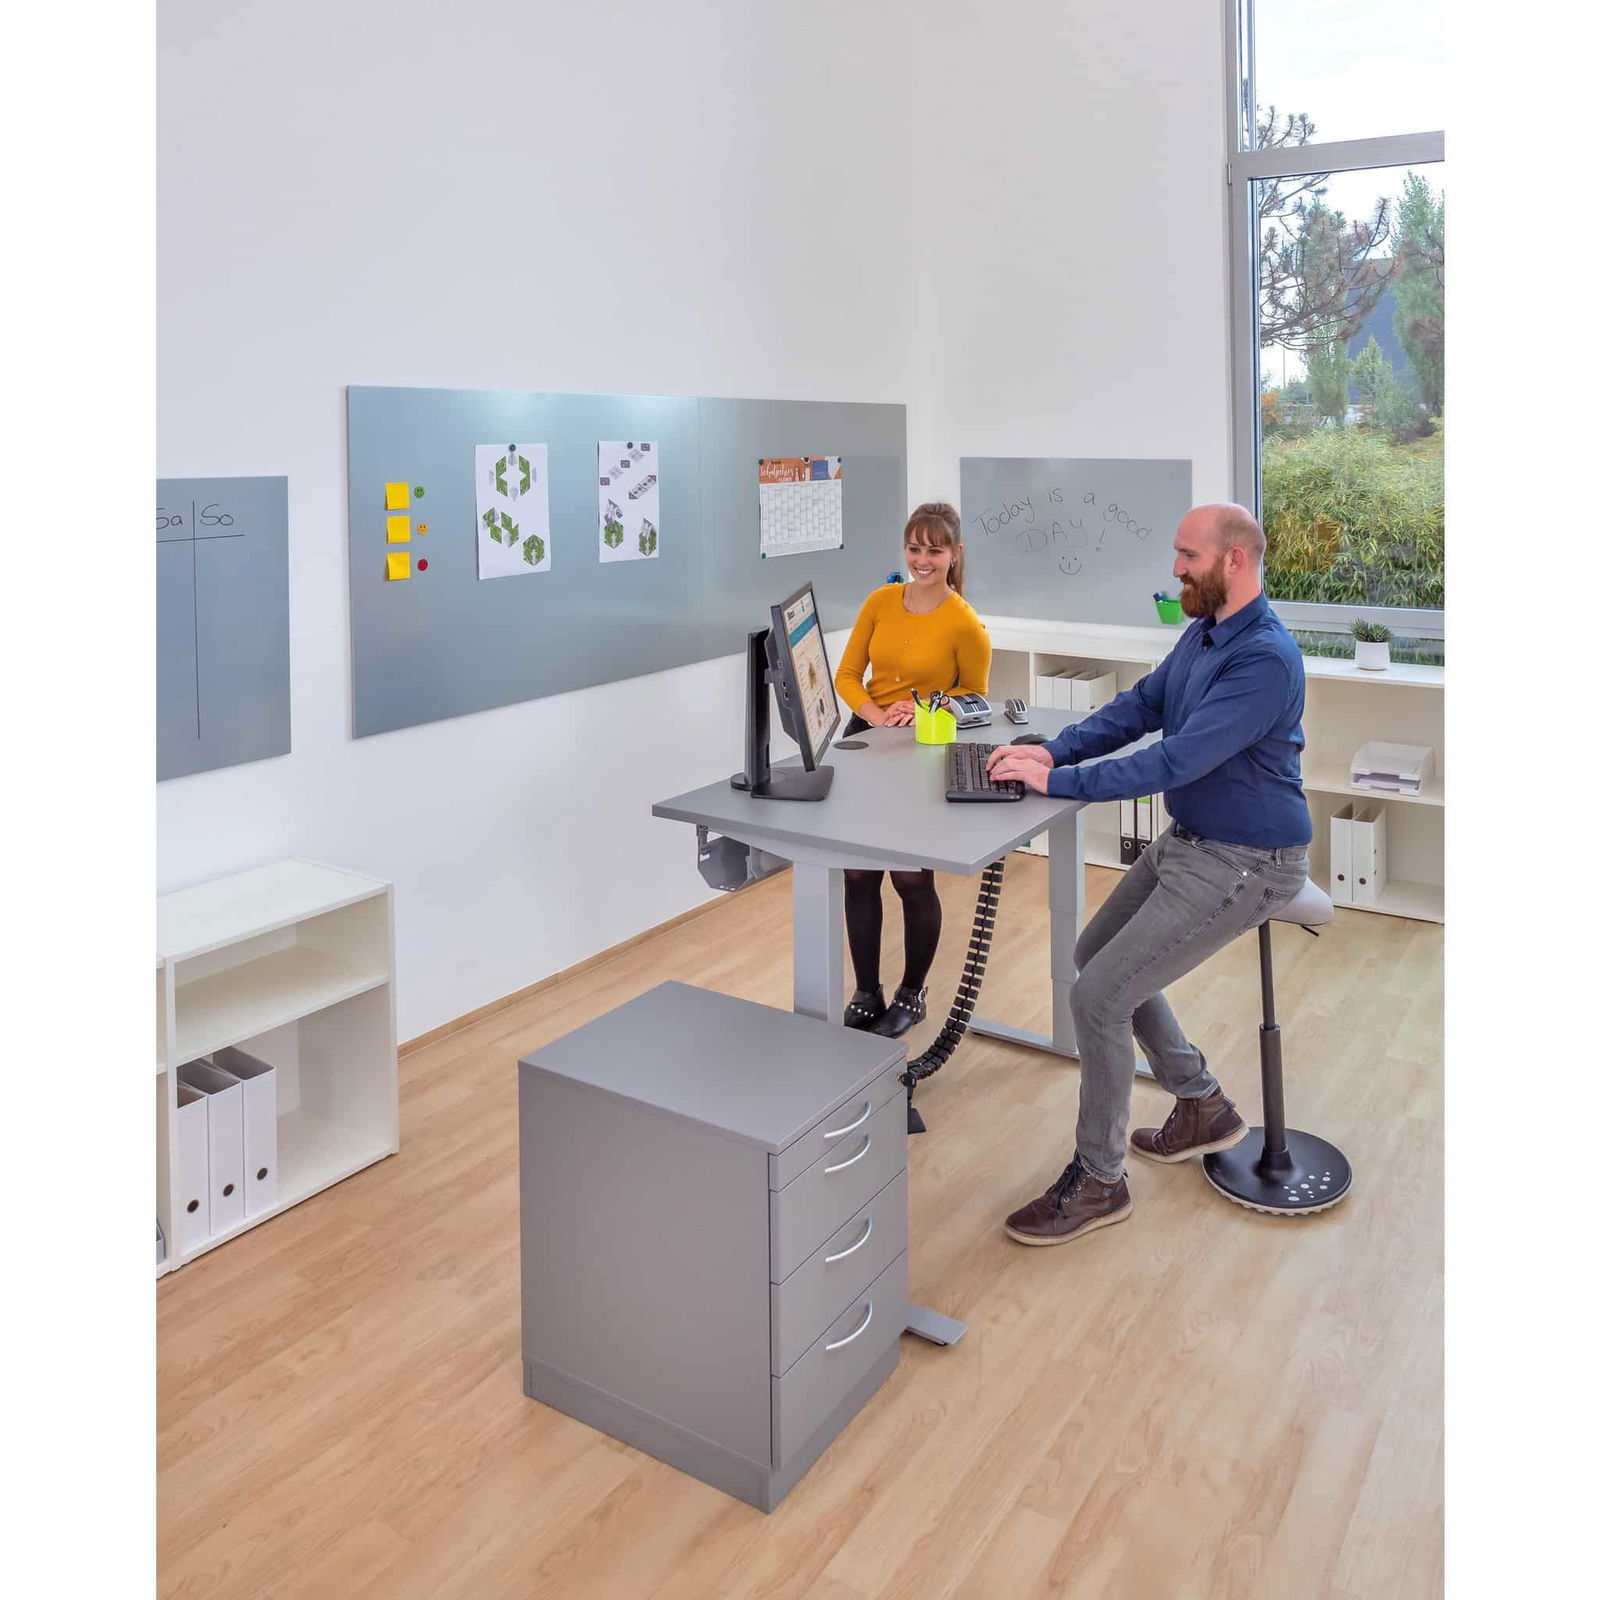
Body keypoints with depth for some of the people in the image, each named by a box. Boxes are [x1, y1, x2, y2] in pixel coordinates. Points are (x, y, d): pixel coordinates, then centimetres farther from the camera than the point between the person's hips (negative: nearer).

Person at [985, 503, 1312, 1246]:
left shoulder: (1265, 659, -26)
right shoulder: (1203, 633, 5)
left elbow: (1178, 760, -31)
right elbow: (1139, 707, 9)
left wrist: (1060, 781, -27)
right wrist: (1055, 749, -7)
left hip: (1241, 863, -10)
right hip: (1187, 840, 10)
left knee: (1099, 996, -13)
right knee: (1097, 953, 20)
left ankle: (1098, 1182, 6)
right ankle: (1203, 1107, 34)